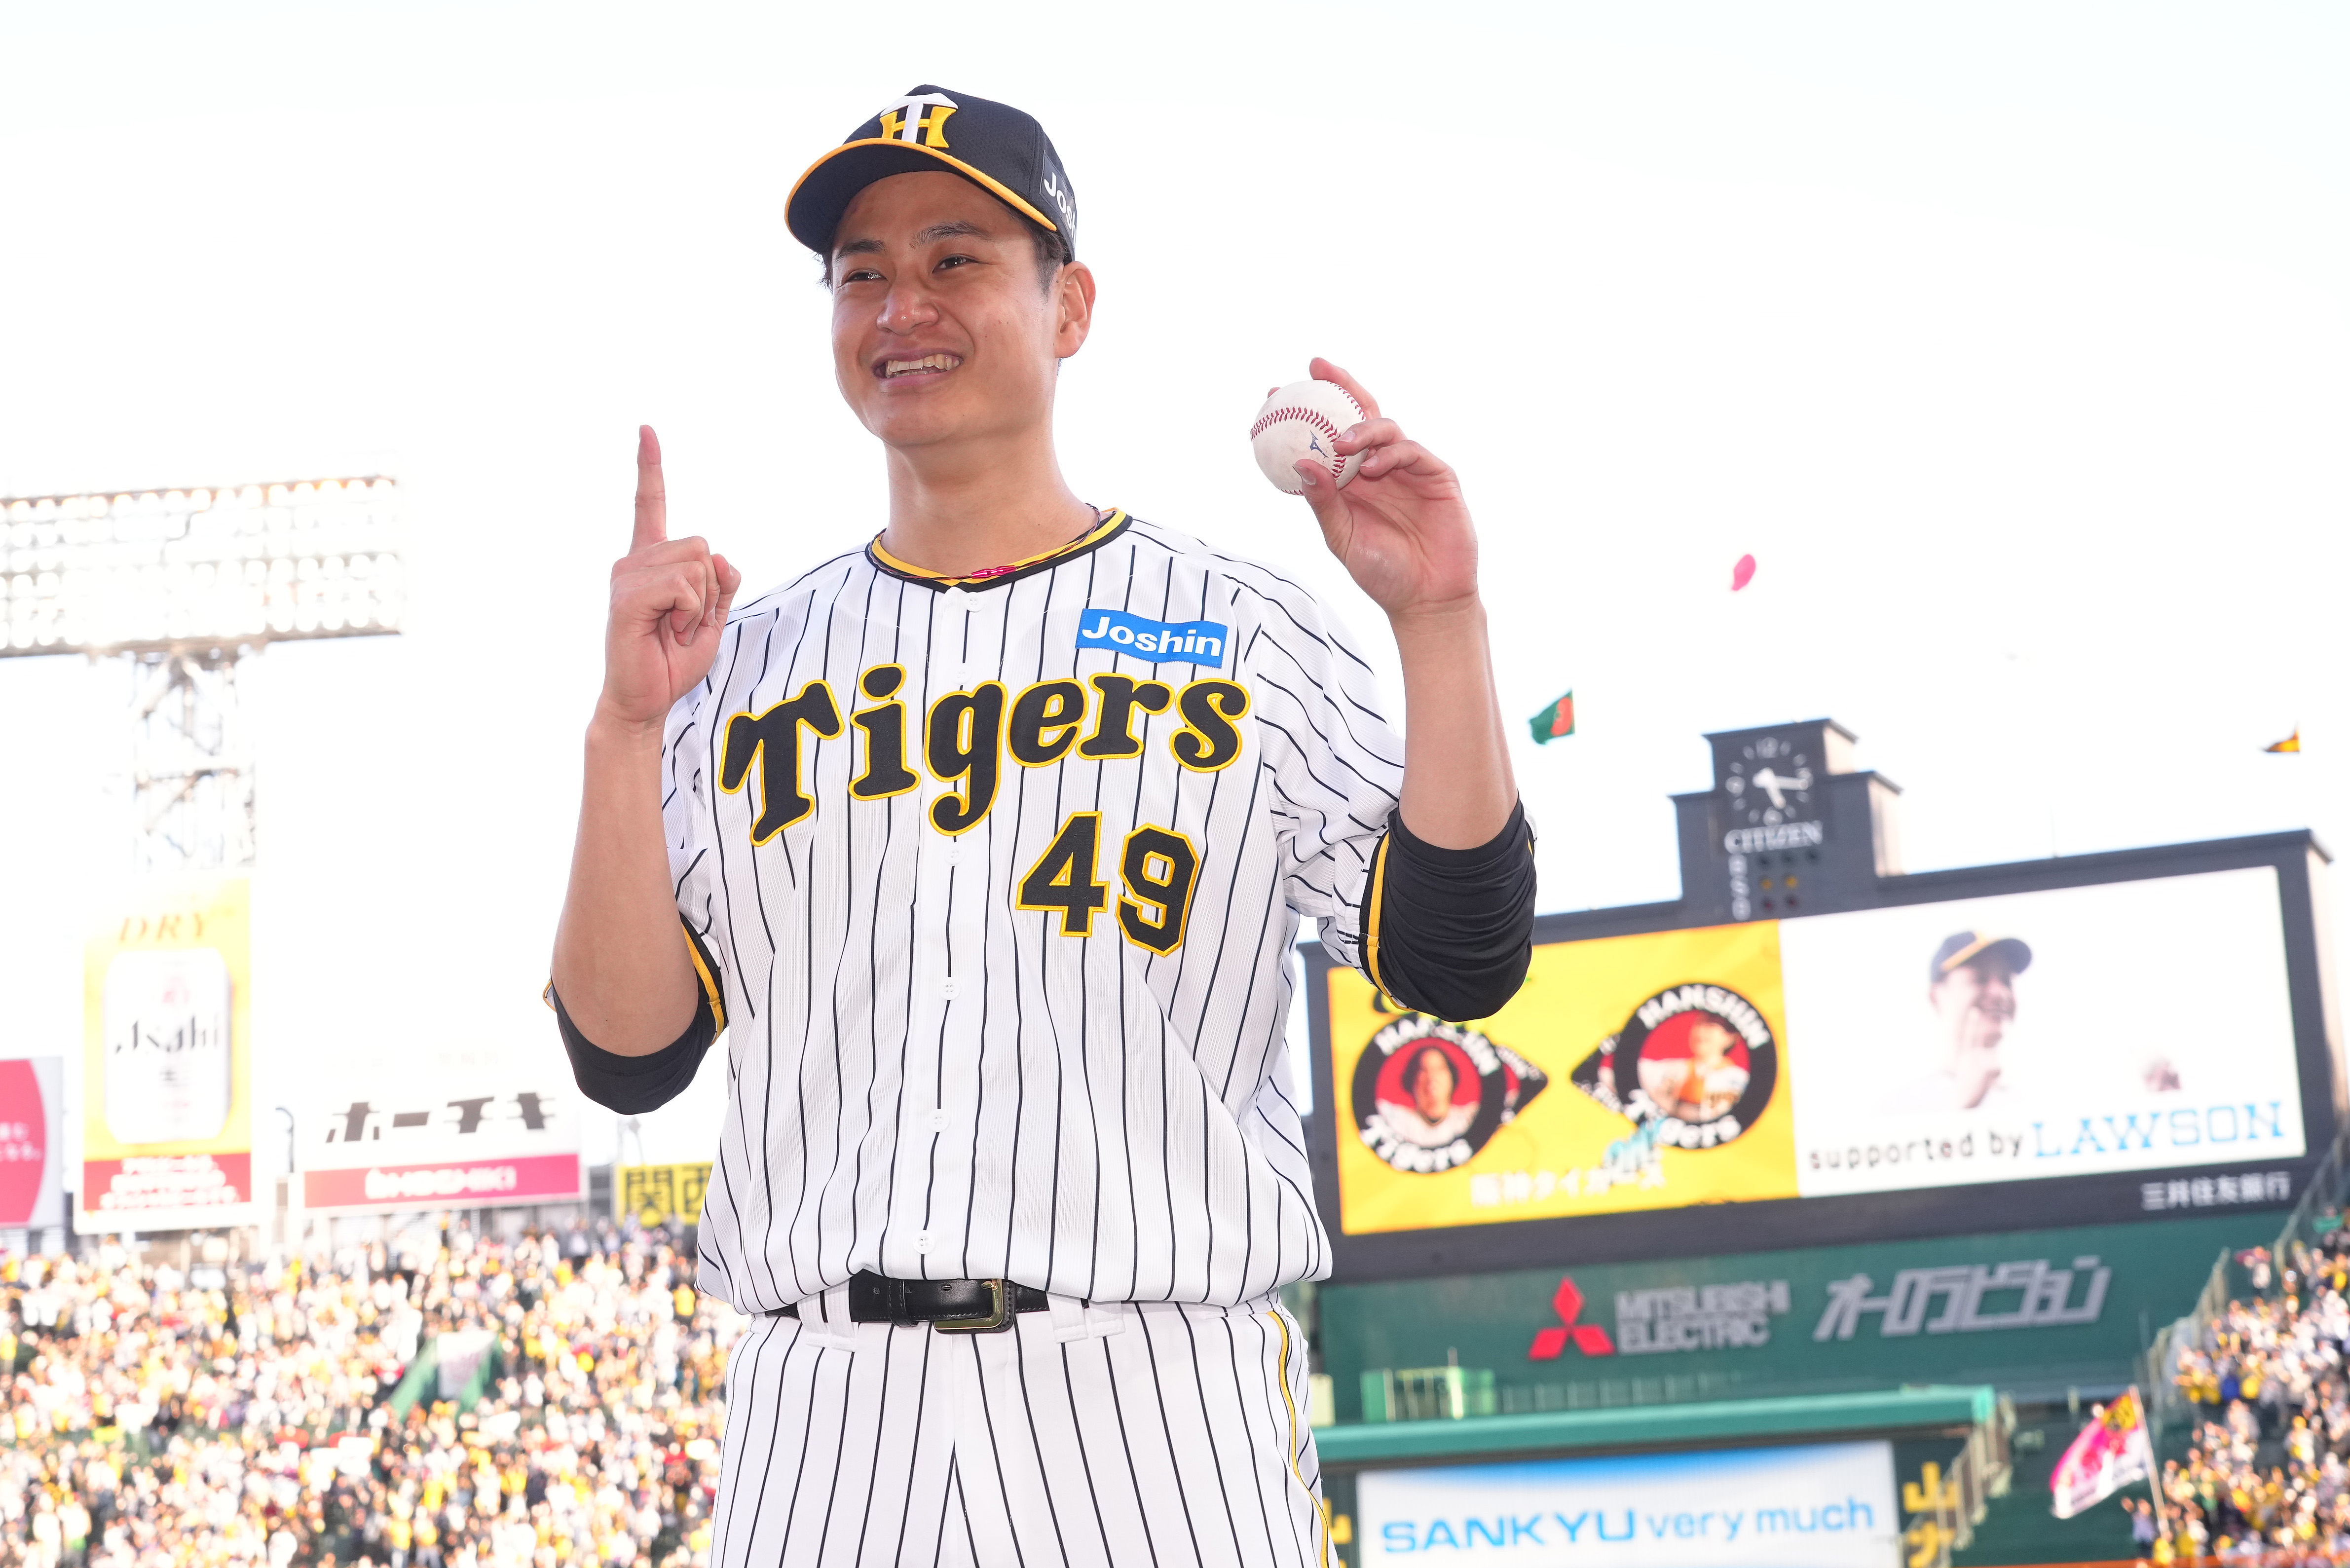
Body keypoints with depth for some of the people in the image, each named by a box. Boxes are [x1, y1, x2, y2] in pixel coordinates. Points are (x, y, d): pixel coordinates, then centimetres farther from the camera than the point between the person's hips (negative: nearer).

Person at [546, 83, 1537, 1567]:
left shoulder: (1245, 627, 7)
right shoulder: (750, 663, 12)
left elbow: (1456, 961, -2)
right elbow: (628, 1057, 4)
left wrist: (1441, 621, -10)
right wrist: (624, 729, -7)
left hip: (1160, 1400, -2)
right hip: (824, 1413, 2)